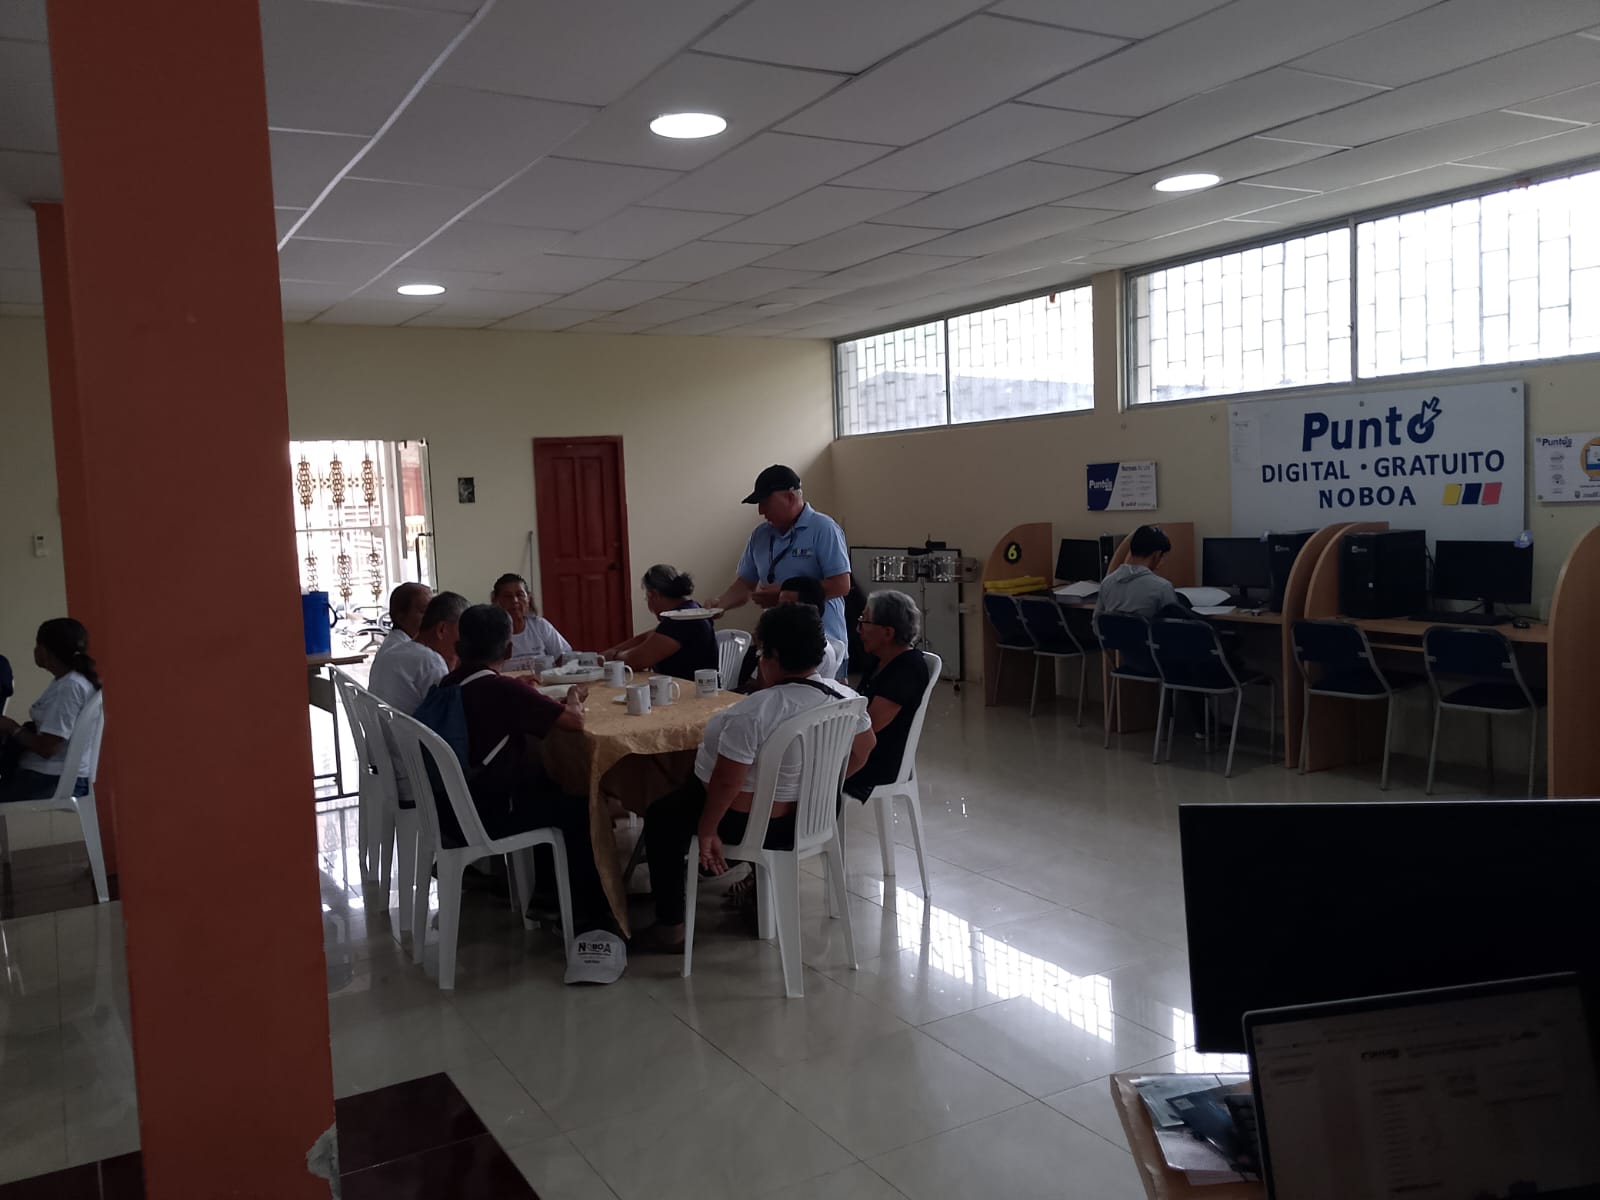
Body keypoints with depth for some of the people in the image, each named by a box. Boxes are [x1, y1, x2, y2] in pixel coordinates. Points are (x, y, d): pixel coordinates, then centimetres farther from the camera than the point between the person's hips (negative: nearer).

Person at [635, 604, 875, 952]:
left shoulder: (755, 711, -31)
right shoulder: (843, 697, -9)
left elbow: (726, 783, -27)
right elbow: (862, 750, 6)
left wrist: (707, 831, -14)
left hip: (749, 822, -7)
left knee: (661, 818, 16)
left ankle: (670, 928, 19)